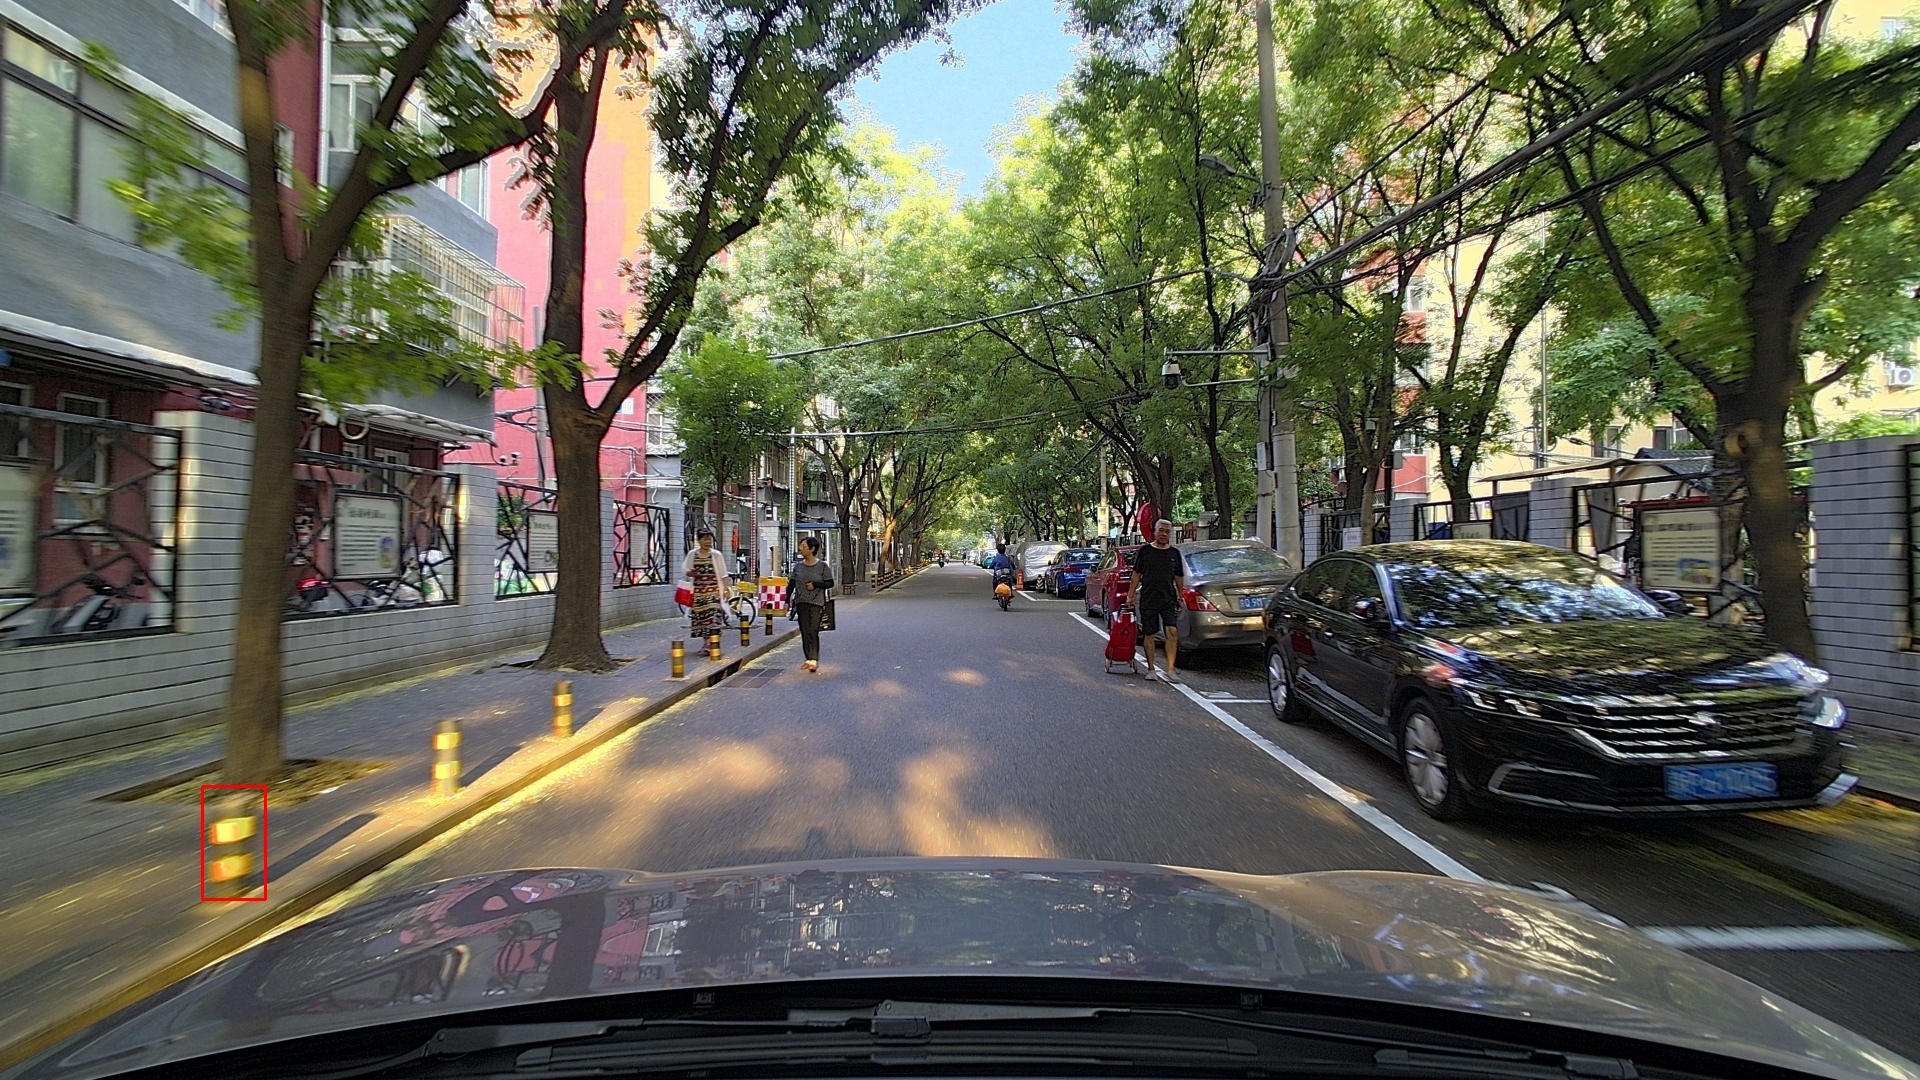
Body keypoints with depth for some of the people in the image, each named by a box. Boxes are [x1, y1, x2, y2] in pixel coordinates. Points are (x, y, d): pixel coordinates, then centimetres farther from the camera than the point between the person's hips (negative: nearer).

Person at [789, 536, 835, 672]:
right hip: (801, 603, 4)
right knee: (805, 632, 3)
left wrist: (815, 585, -13)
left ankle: (814, 660, -11)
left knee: (813, 632, -11)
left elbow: (830, 583, -1)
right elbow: (791, 584, 13)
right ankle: (809, 659, 12)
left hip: (817, 603, -4)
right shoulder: (798, 566, 9)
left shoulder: (822, 566, -2)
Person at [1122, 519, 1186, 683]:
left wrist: (1180, 598, 12)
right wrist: (1130, 596, 4)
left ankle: (1169, 670, -12)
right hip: (1147, 600, -1)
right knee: (1149, 635, 5)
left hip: (1169, 600, 1)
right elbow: (1136, 575, 6)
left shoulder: (1174, 553, 9)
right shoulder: (1144, 551, 3)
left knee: (1172, 632, -13)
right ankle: (1151, 669, 17)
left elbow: (1179, 578, 15)